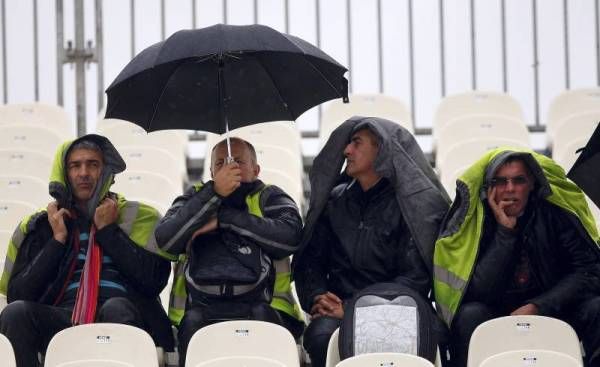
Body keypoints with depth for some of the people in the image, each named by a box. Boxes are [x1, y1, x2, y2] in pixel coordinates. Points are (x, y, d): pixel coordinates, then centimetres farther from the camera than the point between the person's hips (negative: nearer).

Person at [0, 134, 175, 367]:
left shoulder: (139, 217, 19)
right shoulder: (42, 225, 23)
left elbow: (154, 280, 1)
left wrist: (107, 230, 5)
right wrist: (57, 240, 7)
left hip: (119, 314, -2)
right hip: (62, 319, 2)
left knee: (116, 308, -37)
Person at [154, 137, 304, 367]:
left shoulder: (269, 197, 21)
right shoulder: (194, 198, 24)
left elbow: (290, 236, -2)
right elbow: (166, 240, 3)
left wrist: (223, 218, -1)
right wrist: (214, 193, -4)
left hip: (259, 305, 0)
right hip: (201, 308, 1)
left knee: (262, 314, -33)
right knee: (193, 321, -32)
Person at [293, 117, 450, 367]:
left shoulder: (414, 203, 3)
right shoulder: (334, 201, 18)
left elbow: (415, 276, -5)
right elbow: (309, 260, 20)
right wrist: (316, 297, -4)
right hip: (336, 308, 4)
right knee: (320, 335, -33)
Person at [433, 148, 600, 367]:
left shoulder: (554, 212, -9)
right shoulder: (473, 220, -11)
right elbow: (479, 293, -19)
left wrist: (538, 307, -20)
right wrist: (505, 231, -23)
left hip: (552, 308, 1)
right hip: (495, 316, -1)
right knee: (470, 315, -30)